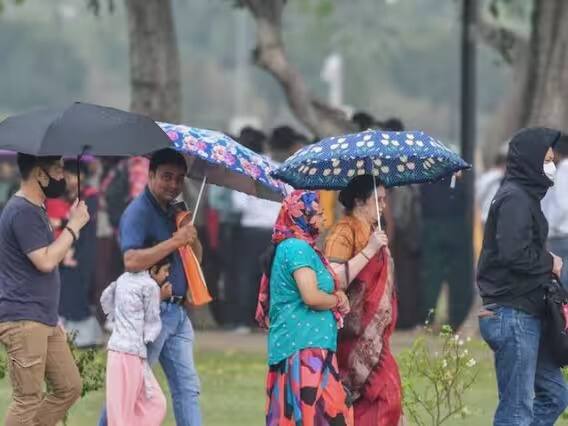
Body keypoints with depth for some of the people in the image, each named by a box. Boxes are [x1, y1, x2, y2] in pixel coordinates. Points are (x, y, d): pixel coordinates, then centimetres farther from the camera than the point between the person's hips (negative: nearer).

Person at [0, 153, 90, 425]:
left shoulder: (35, 209, 16)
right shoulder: (23, 212, -16)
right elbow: (45, 261, -22)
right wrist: (74, 226, -15)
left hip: (45, 320, 10)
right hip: (23, 321, -10)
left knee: (69, 387, 10)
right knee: (28, 400, -8)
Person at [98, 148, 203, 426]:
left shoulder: (174, 212, 15)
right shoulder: (138, 212, -12)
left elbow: (195, 258, 17)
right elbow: (132, 260, -25)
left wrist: (192, 239, -5)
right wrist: (175, 241, -24)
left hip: (177, 313, 9)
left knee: (187, 388, 6)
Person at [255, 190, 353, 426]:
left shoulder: (285, 247, 20)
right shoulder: (298, 247, -11)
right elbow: (311, 296, -20)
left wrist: (336, 295, 8)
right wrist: (338, 301, -2)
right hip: (306, 346, -10)